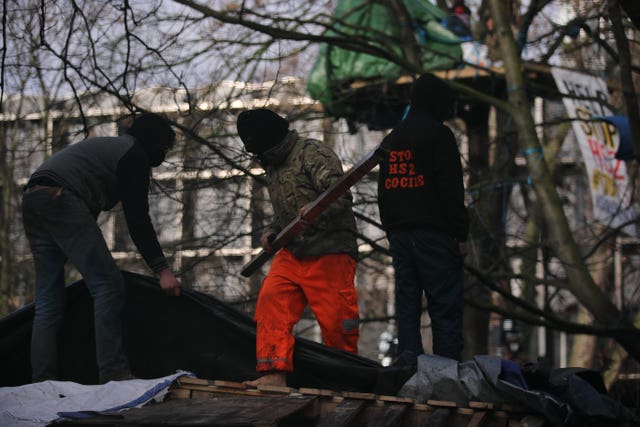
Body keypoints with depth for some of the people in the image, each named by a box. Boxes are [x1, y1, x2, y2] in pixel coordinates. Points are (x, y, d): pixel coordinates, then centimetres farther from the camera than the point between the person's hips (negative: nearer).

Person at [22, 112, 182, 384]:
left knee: (49, 299, 11)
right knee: (108, 284, -8)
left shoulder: (107, 147, 33)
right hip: (61, 200, -10)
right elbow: (137, 220, -2)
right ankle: (113, 373, -13)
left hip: (32, 200, 10)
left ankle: (42, 380, 6)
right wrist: (162, 269, 0)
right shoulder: (135, 154, 5)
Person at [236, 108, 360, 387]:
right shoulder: (273, 166, 19)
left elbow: (341, 196, -20)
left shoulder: (313, 153, -8)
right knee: (271, 301, -15)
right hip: (291, 253, 7)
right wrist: (273, 233, 13)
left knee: (336, 322, -5)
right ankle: (274, 373, -21)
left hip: (329, 252, -7)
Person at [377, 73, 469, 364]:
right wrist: (460, 234, -8)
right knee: (445, 306, -6)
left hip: (399, 234, 7)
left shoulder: (391, 139, 18)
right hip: (435, 235, -7)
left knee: (407, 305, 7)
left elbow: (383, 192, 21)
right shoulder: (439, 135, -5)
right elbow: (451, 190, -11)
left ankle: (408, 363, 4)